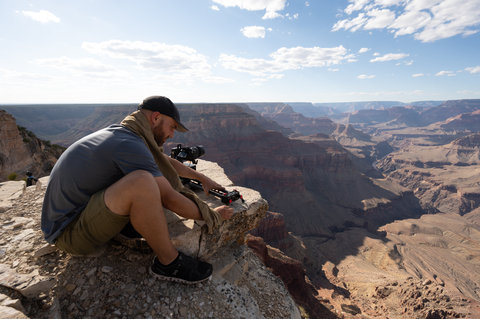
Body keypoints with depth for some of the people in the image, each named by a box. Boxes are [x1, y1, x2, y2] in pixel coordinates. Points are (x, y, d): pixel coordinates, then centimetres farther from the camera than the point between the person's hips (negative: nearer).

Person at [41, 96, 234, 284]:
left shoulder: (119, 133, 5)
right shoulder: (128, 145, -25)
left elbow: (165, 161, 18)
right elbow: (170, 199, -25)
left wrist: (201, 178, 25)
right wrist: (213, 216, -10)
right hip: (68, 233, -9)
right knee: (141, 181, -37)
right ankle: (168, 262, -15)